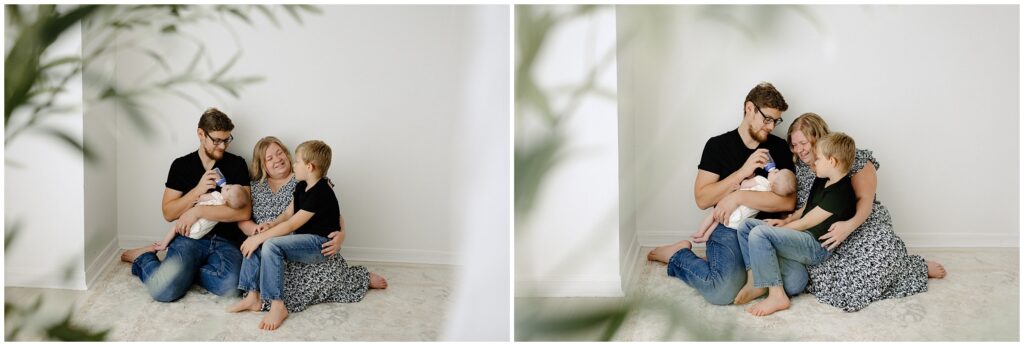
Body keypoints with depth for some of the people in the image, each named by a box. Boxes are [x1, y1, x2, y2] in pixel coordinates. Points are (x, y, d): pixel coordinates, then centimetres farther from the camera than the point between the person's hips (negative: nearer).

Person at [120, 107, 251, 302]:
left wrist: (198, 211, -12)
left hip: (225, 242, 0)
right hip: (189, 238, 0)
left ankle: (180, 270, -5)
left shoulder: (236, 164, 7)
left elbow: (244, 212, -5)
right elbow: (168, 213, 5)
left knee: (230, 286, -35)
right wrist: (198, 191, -10)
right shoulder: (181, 165, 10)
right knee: (162, 290, -28)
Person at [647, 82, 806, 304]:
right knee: (722, 292, -30)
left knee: (796, 281, -26)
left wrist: (739, 197, -14)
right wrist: (743, 172, -12)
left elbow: (788, 201, -3)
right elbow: (702, 198, -4)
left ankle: (740, 267, 3)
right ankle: (678, 255, 2)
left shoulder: (779, 148, 9)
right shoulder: (718, 145, 4)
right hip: (728, 229, -3)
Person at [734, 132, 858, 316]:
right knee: (747, 225, 5)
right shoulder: (823, 181, 11)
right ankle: (754, 281, -3)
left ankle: (776, 295, -24)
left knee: (759, 234, -29)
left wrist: (781, 227, -2)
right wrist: (786, 221, 9)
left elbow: (806, 223, -16)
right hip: (803, 235, 11)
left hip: (816, 246, -11)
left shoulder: (840, 193, -20)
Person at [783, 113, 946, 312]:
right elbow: (801, 207, 12)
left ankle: (920, 268, 1)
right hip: (822, 237, 5)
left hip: (863, 226, -5)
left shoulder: (854, 159, -4)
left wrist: (850, 225, -31)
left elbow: (865, 200, -11)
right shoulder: (800, 168, 12)